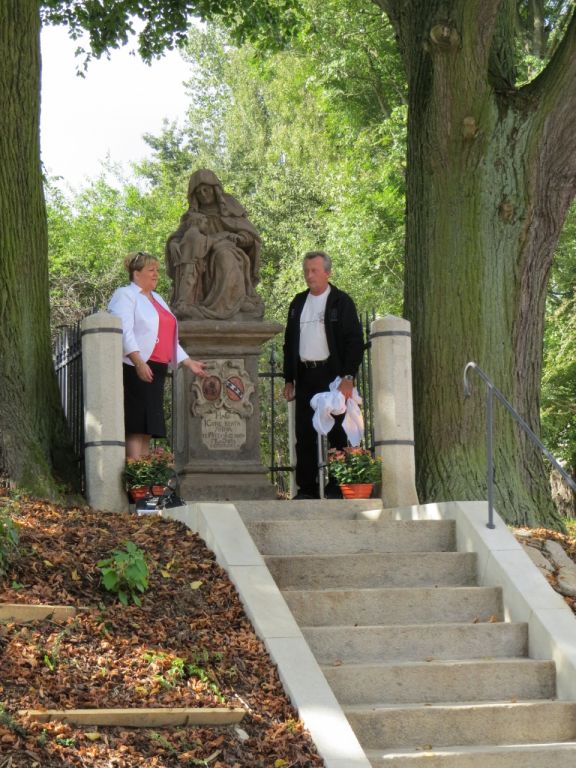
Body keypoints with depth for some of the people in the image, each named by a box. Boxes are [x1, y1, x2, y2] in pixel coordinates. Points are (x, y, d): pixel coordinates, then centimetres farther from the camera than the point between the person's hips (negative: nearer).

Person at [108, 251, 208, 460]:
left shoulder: (157, 299, 25)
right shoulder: (124, 295, -1)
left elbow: (168, 339, 26)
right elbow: (124, 332, -15)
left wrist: (189, 362, 17)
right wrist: (138, 362, -27)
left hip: (155, 371, 8)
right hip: (135, 370, -8)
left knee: (149, 427, 4)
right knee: (136, 426, -13)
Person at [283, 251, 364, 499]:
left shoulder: (341, 302, -1)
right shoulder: (298, 302, 15)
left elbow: (355, 341, -6)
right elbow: (289, 342, 19)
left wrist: (348, 378, -14)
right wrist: (289, 379, 12)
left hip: (332, 374, -5)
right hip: (305, 375, 5)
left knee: (337, 433, -3)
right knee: (305, 434, 3)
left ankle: (337, 486, -1)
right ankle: (307, 488, 5)